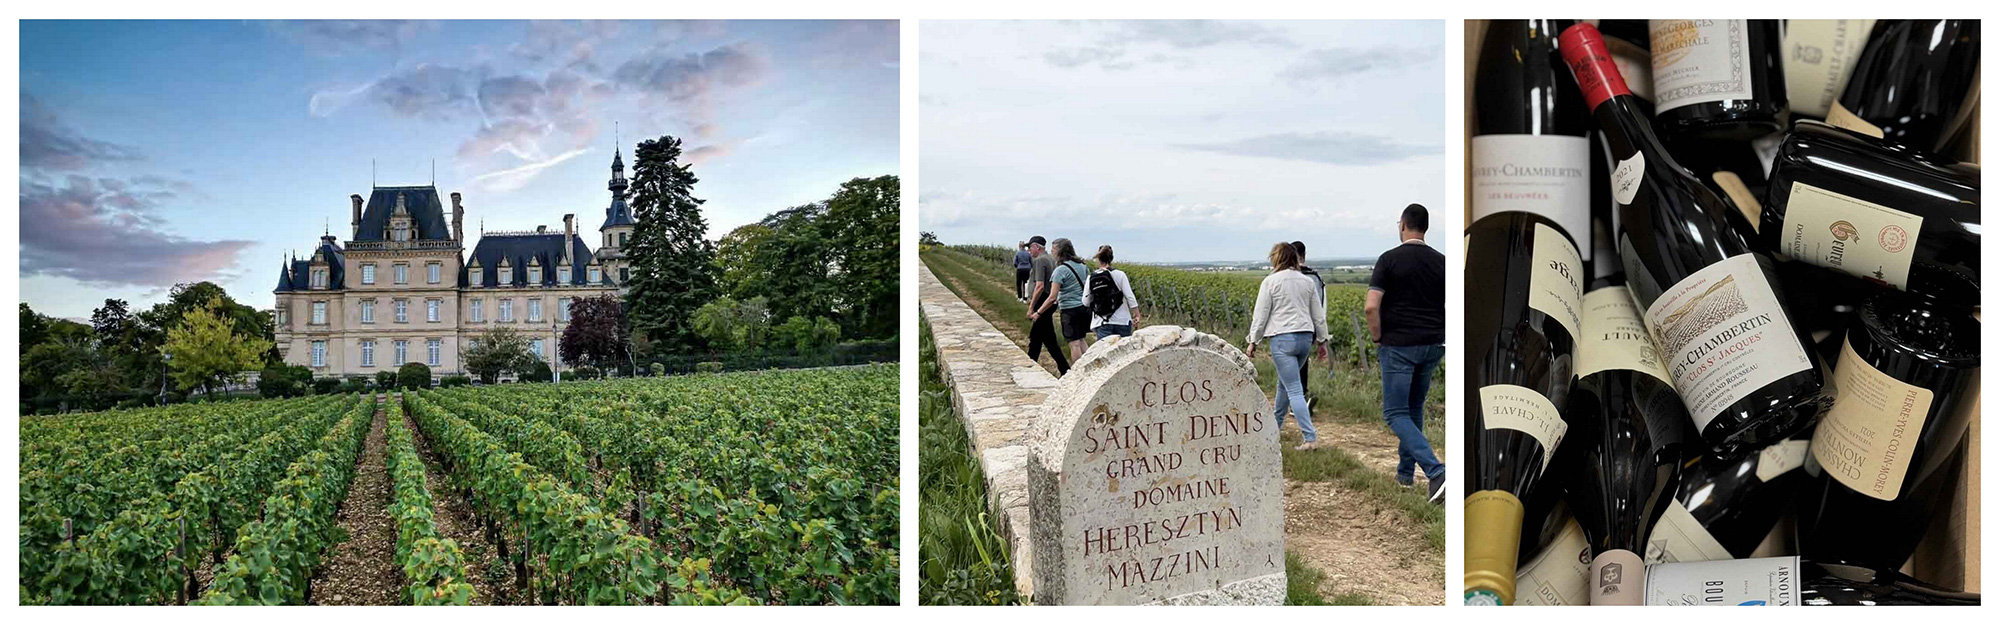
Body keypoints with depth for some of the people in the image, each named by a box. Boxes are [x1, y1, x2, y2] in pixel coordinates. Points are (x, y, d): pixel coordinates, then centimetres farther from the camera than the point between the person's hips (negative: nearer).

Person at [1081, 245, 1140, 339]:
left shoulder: (1091, 278, 0)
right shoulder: (1120, 275, -5)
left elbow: (1085, 303, 4)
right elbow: (1130, 297, -7)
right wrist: (1137, 315, 0)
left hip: (1101, 324, 1)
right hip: (1121, 321, -1)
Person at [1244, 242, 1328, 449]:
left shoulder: (1271, 281, -5)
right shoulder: (1308, 282, 11)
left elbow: (1260, 315, -4)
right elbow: (1318, 315, 15)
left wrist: (1253, 341, 3)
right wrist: (1321, 341, 24)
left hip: (1283, 338, -6)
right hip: (1305, 337, 6)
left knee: (1294, 389, -8)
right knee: (1284, 383, 23)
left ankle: (1310, 438, -15)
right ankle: (1275, 424, 36)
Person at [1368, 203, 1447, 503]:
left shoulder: (1389, 260, -8)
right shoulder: (1441, 262, 5)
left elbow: (1371, 307, -16)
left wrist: (1378, 340, -3)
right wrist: (1440, 335, 16)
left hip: (1398, 346, -5)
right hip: (1432, 346, 5)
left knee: (1396, 413, -3)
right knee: (1414, 408, 21)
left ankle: (1435, 470, -20)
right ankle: (1405, 472, 26)